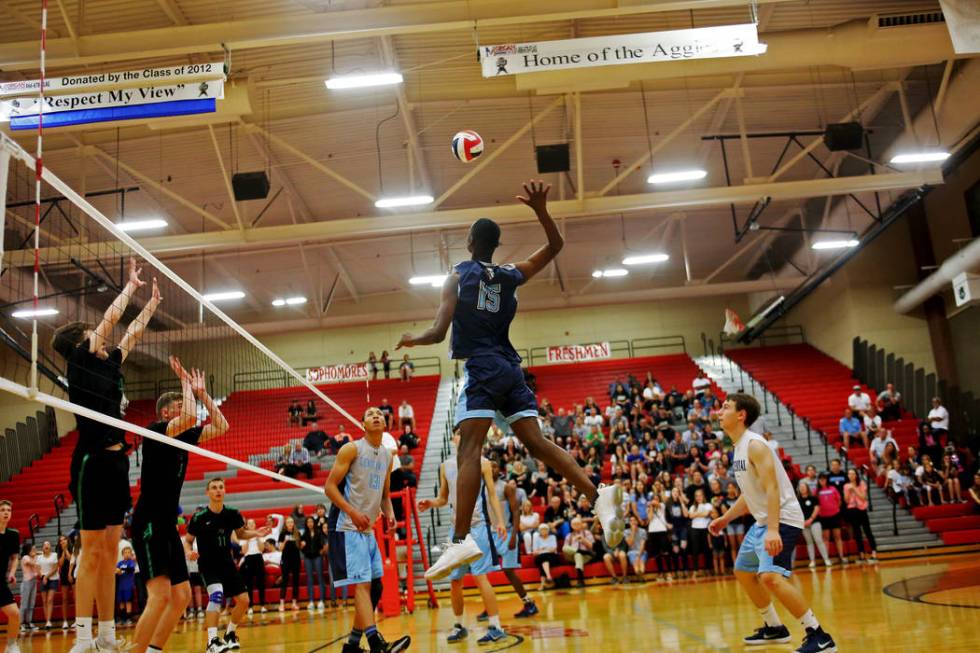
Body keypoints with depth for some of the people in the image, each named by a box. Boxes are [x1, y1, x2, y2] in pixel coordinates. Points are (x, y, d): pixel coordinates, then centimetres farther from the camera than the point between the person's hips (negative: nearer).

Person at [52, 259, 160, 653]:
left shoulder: (107, 366, 15)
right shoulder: (80, 364, -4)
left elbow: (131, 334, 28)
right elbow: (111, 318, -1)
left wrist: (152, 304, 31)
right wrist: (131, 285, 10)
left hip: (115, 462, 8)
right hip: (94, 462, -8)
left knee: (109, 552, 8)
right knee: (92, 552, -7)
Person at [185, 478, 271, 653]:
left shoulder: (232, 513, -6)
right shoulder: (199, 516, -15)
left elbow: (240, 534, 12)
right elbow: (187, 540, -4)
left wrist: (255, 533, -6)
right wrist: (189, 552, -25)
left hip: (227, 563, 5)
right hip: (208, 564, -5)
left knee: (243, 600, 1)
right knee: (216, 594, -30)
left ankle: (229, 634, 25)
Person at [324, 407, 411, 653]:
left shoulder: (387, 456, 12)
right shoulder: (352, 449, -7)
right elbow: (329, 486, -11)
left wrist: (389, 512, 0)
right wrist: (353, 512, -22)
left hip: (368, 529, 8)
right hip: (347, 527, -8)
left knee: (375, 587, 8)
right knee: (362, 584, -17)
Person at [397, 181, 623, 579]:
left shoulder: (458, 276, 1)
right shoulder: (512, 276, 13)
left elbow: (439, 333, -4)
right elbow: (555, 246, 25)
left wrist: (412, 340, 16)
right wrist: (540, 210, 11)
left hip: (481, 369, -5)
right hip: (510, 368, 6)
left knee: (470, 449, -13)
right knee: (537, 442, 3)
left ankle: (461, 540, -23)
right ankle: (598, 496, -13)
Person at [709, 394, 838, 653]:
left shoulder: (754, 444, -18)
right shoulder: (739, 447, 12)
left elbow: (772, 488, -26)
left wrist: (773, 530, -34)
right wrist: (725, 518, 23)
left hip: (782, 520, -11)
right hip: (763, 521, 11)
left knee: (770, 577, -25)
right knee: (743, 572, 20)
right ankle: (774, 628, 33)